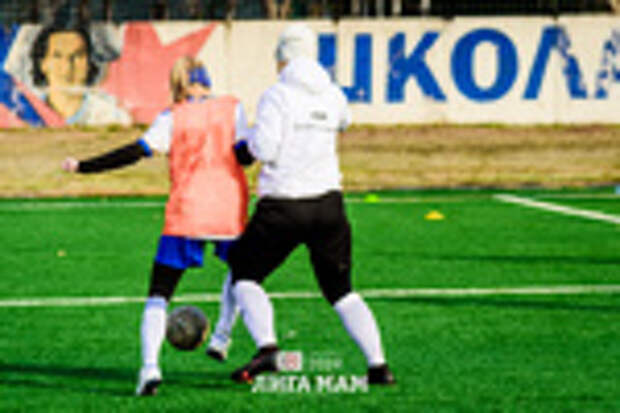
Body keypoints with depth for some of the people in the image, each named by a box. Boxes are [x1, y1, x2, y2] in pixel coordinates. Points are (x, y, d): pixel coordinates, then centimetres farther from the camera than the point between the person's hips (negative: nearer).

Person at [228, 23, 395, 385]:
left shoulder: (277, 97, -11)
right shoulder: (333, 96, 5)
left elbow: (264, 150, -17)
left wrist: (252, 140, 4)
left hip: (283, 208, -4)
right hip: (328, 203, 4)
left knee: (246, 275, 13)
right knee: (341, 290, 14)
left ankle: (267, 346, -11)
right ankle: (378, 365, 2)